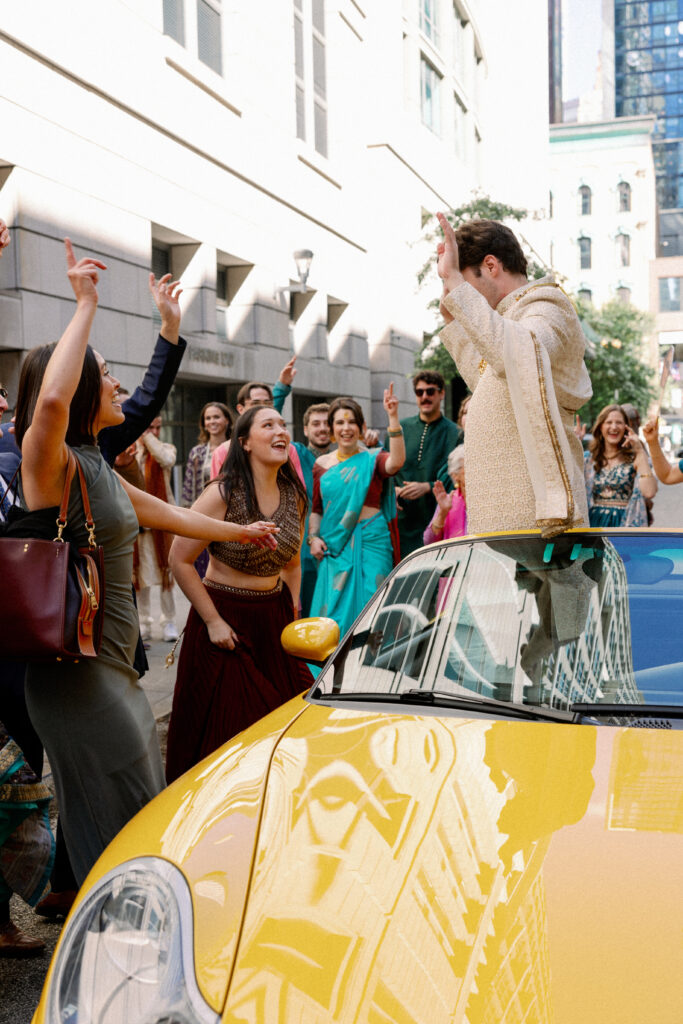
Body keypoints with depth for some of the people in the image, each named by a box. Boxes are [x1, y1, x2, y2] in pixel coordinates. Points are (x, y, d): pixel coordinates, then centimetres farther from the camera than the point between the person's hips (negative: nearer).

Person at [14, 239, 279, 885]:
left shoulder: (99, 472, 16)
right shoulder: (48, 462, -13)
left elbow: (170, 514, 30)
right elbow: (52, 397, -36)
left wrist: (242, 532, 42)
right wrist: (85, 306, -26)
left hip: (113, 669, 10)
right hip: (76, 674, -10)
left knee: (142, 828, 17)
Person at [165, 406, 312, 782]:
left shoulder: (294, 495, 4)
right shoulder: (222, 494, -15)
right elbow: (180, 560, -13)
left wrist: (293, 614, 7)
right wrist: (213, 621, -14)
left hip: (274, 618, 5)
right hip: (226, 619, -5)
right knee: (226, 731, 2)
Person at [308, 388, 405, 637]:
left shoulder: (373, 459, 2)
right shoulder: (322, 464, 12)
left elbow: (396, 462, -22)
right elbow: (316, 509, 18)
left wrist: (393, 417, -29)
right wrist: (313, 537, 1)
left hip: (370, 541, -3)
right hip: (333, 546, 3)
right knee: (334, 608, 1)